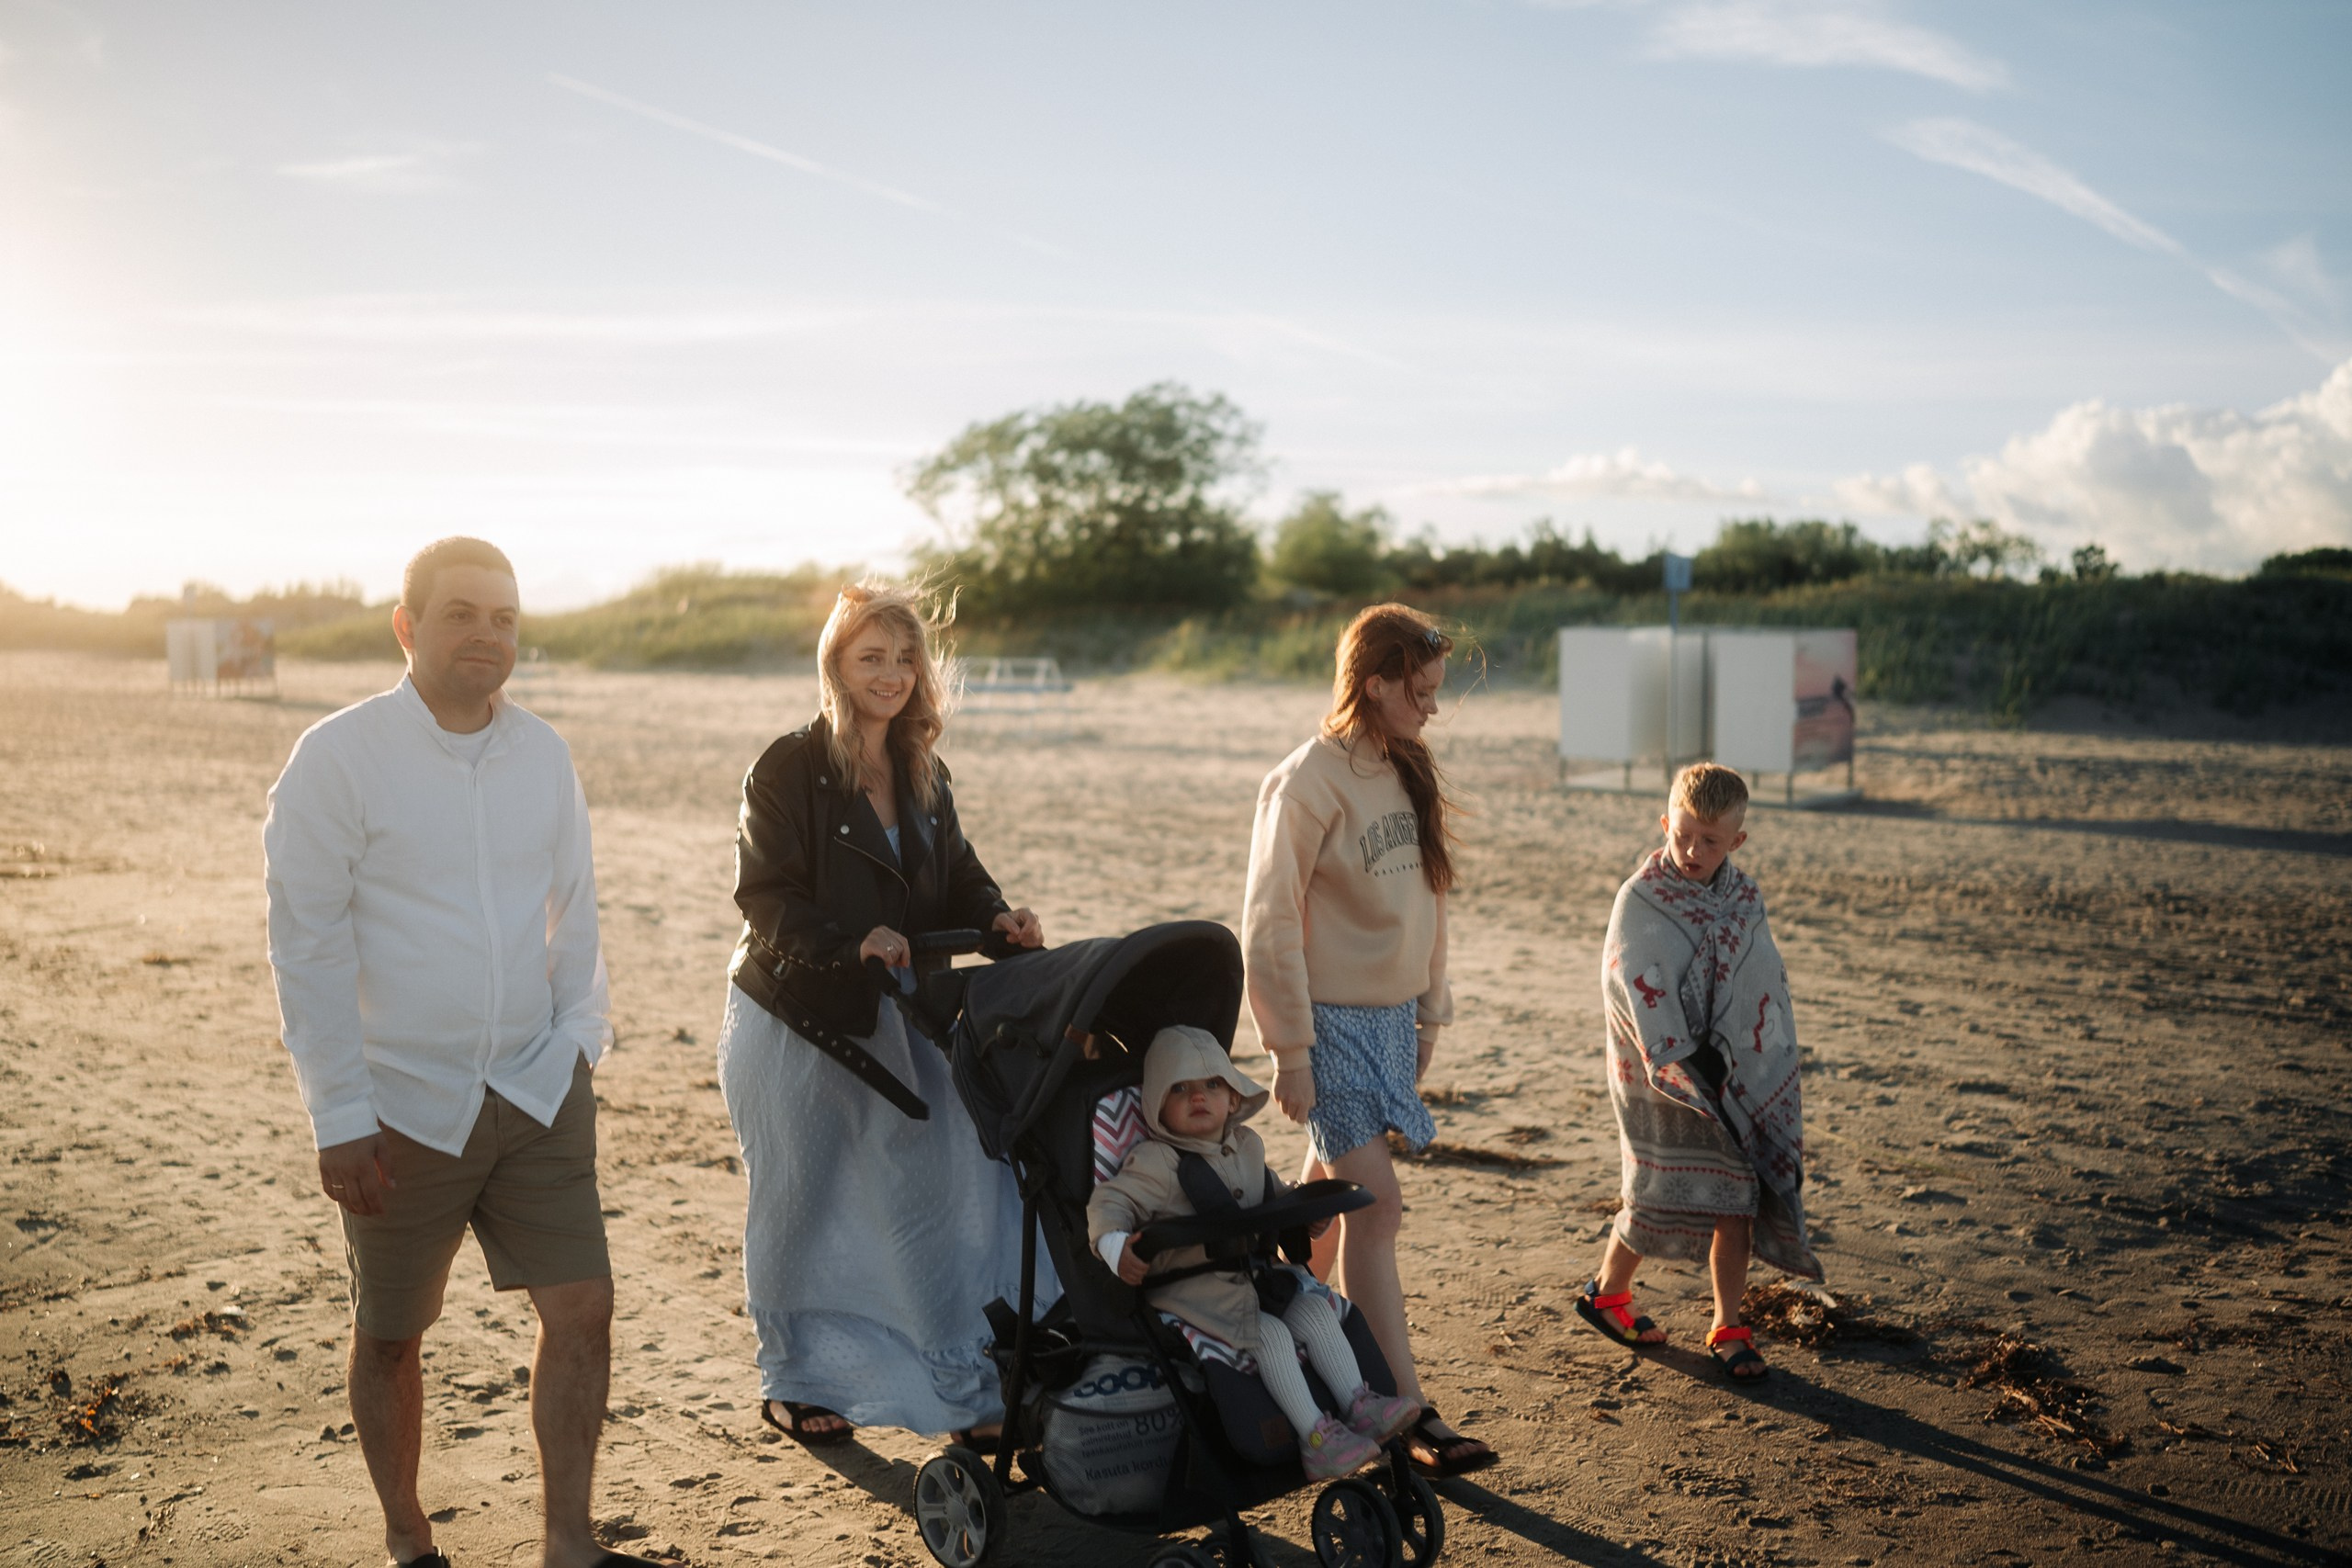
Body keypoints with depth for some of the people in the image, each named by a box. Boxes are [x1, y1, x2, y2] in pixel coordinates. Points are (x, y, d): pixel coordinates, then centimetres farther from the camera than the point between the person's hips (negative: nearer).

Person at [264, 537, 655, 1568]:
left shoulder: (543, 755, 5)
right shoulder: (338, 758, -9)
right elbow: (307, 945, -9)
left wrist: (578, 1037, 5)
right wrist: (340, 1116, -11)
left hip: (540, 1095, 4)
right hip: (403, 1106, -3)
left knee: (582, 1309, 1)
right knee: (390, 1336, 11)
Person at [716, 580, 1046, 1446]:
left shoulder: (923, 774, 8)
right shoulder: (789, 767, -12)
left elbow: (955, 875, 11)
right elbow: (765, 900, -17)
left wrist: (997, 917, -10)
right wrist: (851, 941, -31)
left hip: (885, 1022, 5)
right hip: (792, 1025, -5)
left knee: (936, 1189, 0)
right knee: (797, 1208, 8)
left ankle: (966, 1388, 10)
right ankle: (791, 1383, 28)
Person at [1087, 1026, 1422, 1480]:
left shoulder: (1247, 1147, 12)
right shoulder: (1155, 1162, -11)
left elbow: (1273, 1194, 30)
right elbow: (1108, 1202, -16)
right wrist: (1115, 1245, -35)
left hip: (1252, 1271, 7)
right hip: (1190, 1286, -7)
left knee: (1316, 1310, -9)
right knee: (1270, 1334, -23)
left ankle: (1359, 1405, -6)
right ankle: (1315, 1438, -21)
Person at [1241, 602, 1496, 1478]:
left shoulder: (1405, 775, 9)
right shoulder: (1308, 784, -15)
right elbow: (1269, 927, -14)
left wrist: (1430, 1011, 16)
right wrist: (1290, 1051, -14)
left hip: (1392, 1018, 7)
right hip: (1333, 1020, -7)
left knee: (1331, 1194, 16)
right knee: (1375, 1207, -8)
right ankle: (1407, 1415, -5)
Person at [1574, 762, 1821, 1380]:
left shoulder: (1744, 896, 5)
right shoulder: (1641, 900, -11)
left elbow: (1769, 982, 12)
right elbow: (1639, 996, -16)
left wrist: (1773, 1070, 8)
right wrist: (1687, 1065, -21)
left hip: (1744, 1079, 5)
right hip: (1668, 1081, -5)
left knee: (1738, 1200, 6)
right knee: (1661, 1197, 1)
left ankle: (1728, 1328, 18)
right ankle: (1606, 1290, 25)